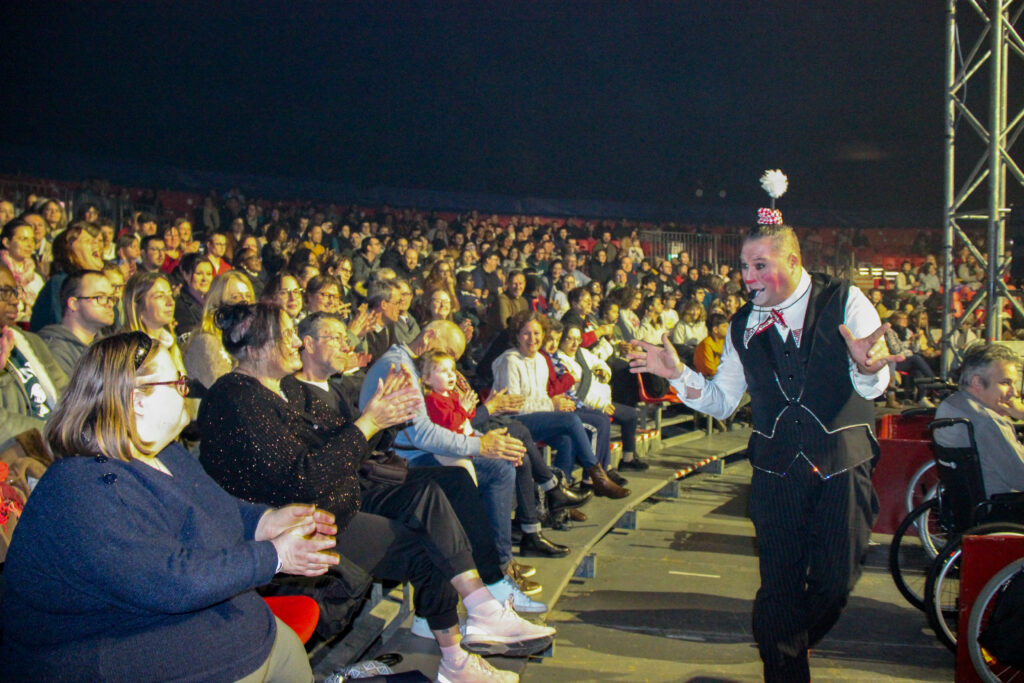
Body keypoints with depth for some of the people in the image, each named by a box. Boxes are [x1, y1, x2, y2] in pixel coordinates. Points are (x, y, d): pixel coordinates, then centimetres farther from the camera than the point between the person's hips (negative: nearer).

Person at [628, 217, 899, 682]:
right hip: (776, 472, 2)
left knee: (836, 581, 3)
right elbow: (721, 402, 7)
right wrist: (678, 374, -11)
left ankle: (792, 642, 34)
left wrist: (866, 367, -37)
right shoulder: (743, 326, 7)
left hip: (843, 466, -1)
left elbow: (873, 387, -13)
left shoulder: (845, 302, -3)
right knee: (779, 583, 2)